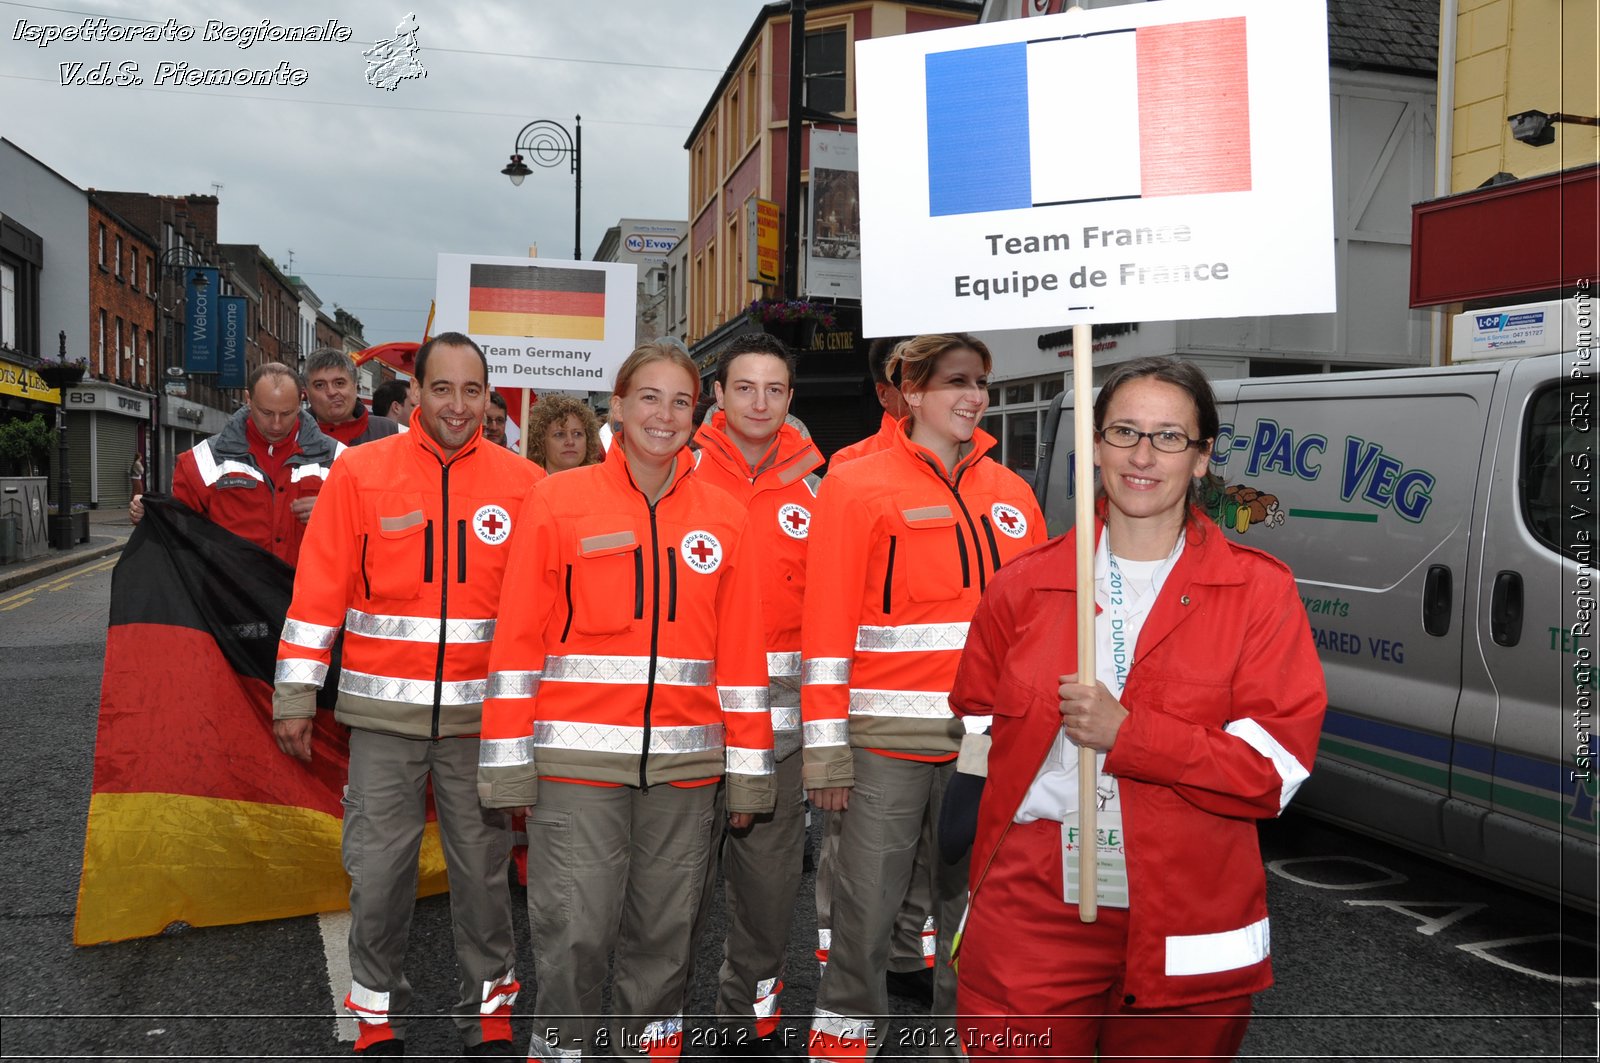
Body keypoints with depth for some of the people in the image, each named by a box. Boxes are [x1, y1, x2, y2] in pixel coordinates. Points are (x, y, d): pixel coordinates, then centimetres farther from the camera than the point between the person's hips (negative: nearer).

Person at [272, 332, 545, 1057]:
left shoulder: (521, 483, 1)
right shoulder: (360, 472, -1)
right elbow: (318, 590, 0)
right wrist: (294, 697, 0)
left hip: (481, 711, 1)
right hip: (384, 708, 0)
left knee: (481, 866, 10)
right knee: (377, 868, 7)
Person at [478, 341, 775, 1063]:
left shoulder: (723, 517, 7)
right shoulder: (557, 501, 0)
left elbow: (742, 651, 7)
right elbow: (519, 637, -1)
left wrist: (748, 772, 7)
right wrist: (509, 764, -3)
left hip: (684, 761, 3)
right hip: (576, 757, -2)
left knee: (664, 931, 12)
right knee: (574, 930, 1)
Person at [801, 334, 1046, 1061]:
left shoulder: (1010, 494, 9)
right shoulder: (857, 488, -4)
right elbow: (826, 627, -7)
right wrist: (826, 750, -11)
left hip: (989, 736, 4)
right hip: (888, 736, -4)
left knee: (973, 898, 14)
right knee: (867, 903, 3)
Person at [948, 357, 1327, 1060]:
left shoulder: (1259, 590, -3)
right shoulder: (1023, 586, 4)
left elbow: (1279, 766, -10)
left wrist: (1125, 733, -20)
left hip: (1187, 937, 0)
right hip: (1032, 919, 1)